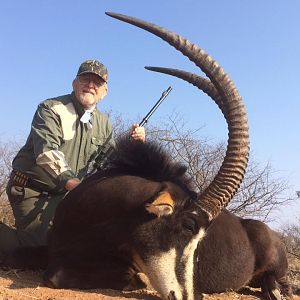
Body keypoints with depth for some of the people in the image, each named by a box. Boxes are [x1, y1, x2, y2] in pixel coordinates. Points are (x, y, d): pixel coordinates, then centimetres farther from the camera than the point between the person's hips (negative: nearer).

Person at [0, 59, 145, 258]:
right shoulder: (51, 109, -10)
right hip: (32, 189, -7)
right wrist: (69, 180, -41)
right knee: (46, 245, -19)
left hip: (64, 194, 7)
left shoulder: (103, 123, 11)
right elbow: (46, 151, -26)